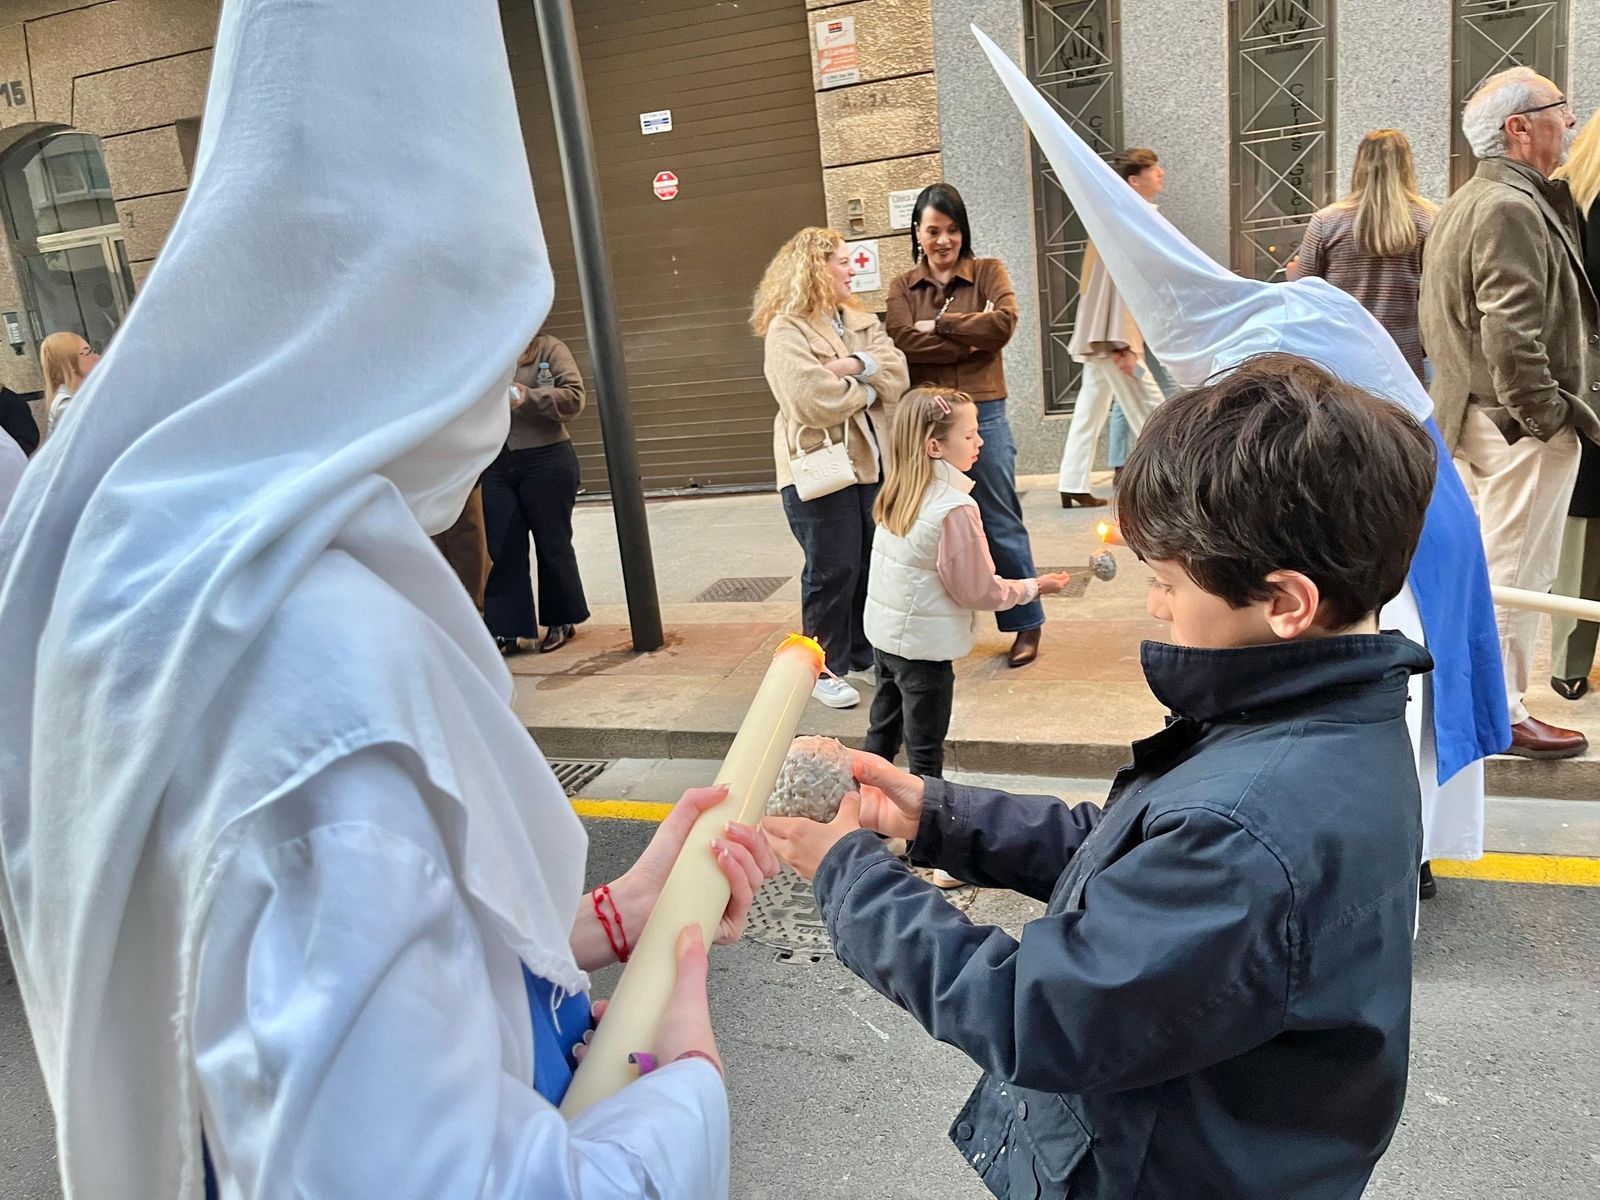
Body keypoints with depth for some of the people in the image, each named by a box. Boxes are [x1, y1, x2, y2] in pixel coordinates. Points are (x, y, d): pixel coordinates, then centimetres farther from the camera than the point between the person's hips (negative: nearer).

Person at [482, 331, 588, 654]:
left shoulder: (549, 348, 0)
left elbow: (575, 396, -11)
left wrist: (530, 397, -22)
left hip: (546, 461, -4)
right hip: (497, 465, 4)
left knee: (552, 543, 7)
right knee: (502, 549, 2)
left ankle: (561, 622, 23)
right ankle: (509, 629, 8)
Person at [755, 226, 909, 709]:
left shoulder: (861, 321, 14)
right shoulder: (786, 331, -10)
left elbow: (897, 374, 0)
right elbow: (814, 401, -22)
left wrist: (855, 365, -18)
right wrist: (869, 388, -6)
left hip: (872, 461, 7)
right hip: (821, 467, -7)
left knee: (874, 563, 13)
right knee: (833, 571, -1)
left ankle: (864, 655, 28)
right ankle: (827, 670, 12)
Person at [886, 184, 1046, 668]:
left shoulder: (988, 272, 4)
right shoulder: (902, 287, 8)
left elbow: (1004, 323, -14)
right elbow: (903, 342, -10)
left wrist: (938, 325, -9)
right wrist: (970, 338, -13)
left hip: (983, 414, -2)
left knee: (1001, 524, 6)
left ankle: (1027, 623, 19)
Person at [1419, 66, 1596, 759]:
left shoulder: (1464, 203, 17)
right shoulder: (1512, 208, -16)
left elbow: (1441, 322, 20)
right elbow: (1512, 334, -24)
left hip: (1470, 415, 10)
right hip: (1517, 423, -10)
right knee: (1516, 572, -3)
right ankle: (1502, 716, 6)